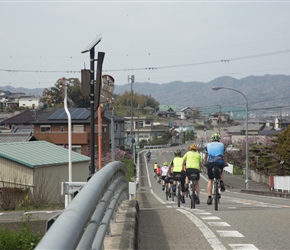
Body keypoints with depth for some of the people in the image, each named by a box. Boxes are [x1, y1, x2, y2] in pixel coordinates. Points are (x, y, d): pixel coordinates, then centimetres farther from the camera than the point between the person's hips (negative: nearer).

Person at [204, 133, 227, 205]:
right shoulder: (222, 145, 18)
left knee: (210, 180, 9)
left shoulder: (208, 145, 18)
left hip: (210, 163, 0)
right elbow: (225, 156, 24)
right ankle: (221, 182, 8)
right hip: (220, 163, 0)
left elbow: (205, 157, 21)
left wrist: (206, 164, 35)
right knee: (221, 172, 34)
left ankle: (209, 198, 1)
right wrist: (225, 164, 38)